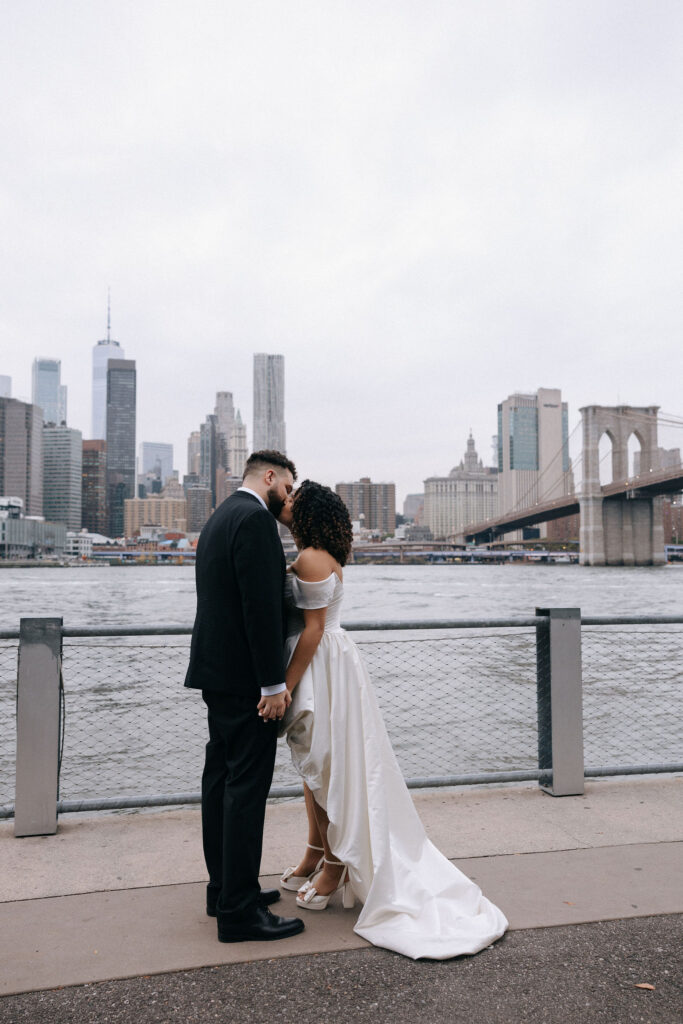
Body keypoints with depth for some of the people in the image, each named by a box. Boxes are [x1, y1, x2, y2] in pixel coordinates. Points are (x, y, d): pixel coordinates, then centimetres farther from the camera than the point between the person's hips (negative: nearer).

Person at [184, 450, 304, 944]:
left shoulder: (221, 517, 17)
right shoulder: (255, 518, -15)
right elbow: (261, 605, -22)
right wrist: (273, 683, -20)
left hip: (216, 671, 11)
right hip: (245, 678, -11)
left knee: (222, 780, 15)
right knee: (247, 787, -4)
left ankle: (225, 889, 27)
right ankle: (239, 911, 4)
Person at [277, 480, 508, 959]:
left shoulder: (312, 559, -18)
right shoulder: (316, 557, 12)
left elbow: (313, 629, -22)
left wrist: (286, 687, -20)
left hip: (323, 669, -10)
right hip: (318, 667, 10)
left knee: (324, 765, 2)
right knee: (315, 763, 18)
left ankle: (336, 865, 15)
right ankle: (316, 852, 32)